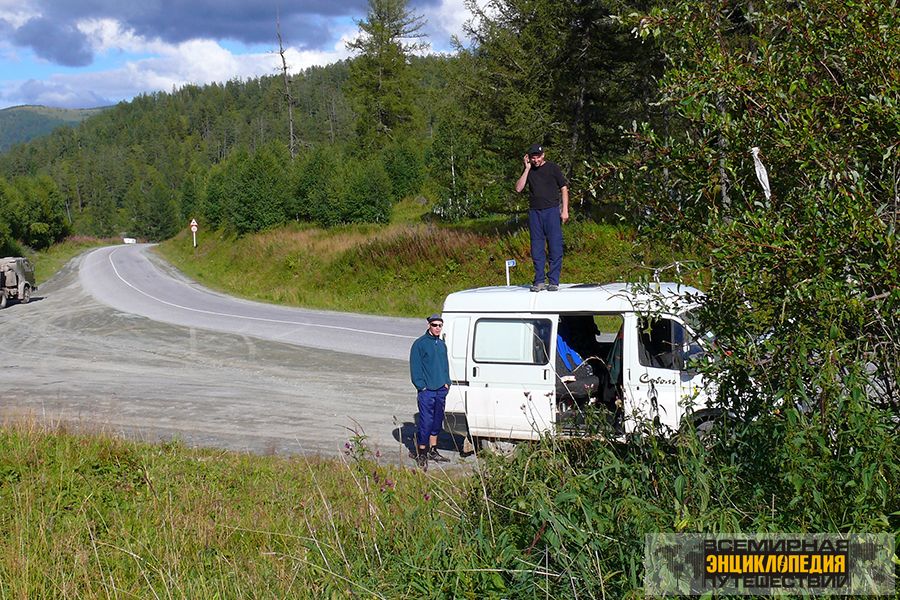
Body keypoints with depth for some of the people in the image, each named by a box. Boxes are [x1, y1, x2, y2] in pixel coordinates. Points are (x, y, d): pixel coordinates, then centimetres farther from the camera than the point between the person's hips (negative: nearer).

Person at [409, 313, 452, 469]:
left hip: (441, 390, 7)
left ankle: (433, 451, 24)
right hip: (426, 391, -7)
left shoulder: (442, 344, 15)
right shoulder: (420, 344, -6)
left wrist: (446, 382, 11)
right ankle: (422, 454, -1)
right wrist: (421, 385, -14)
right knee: (426, 422, -8)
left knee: (437, 421, 13)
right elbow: (415, 367, -8)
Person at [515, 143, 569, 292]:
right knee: (537, 249, 3)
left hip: (552, 211, -3)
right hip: (534, 212, 3)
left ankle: (554, 282, -1)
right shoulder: (528, 171, 11)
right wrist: (527, 169, -3)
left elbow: (564, 189, 4)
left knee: (555, 248, -5)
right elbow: (518, 188, 1)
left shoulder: (553, 168, 3)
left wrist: (565, 210, -3)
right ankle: (539, 281, 7)